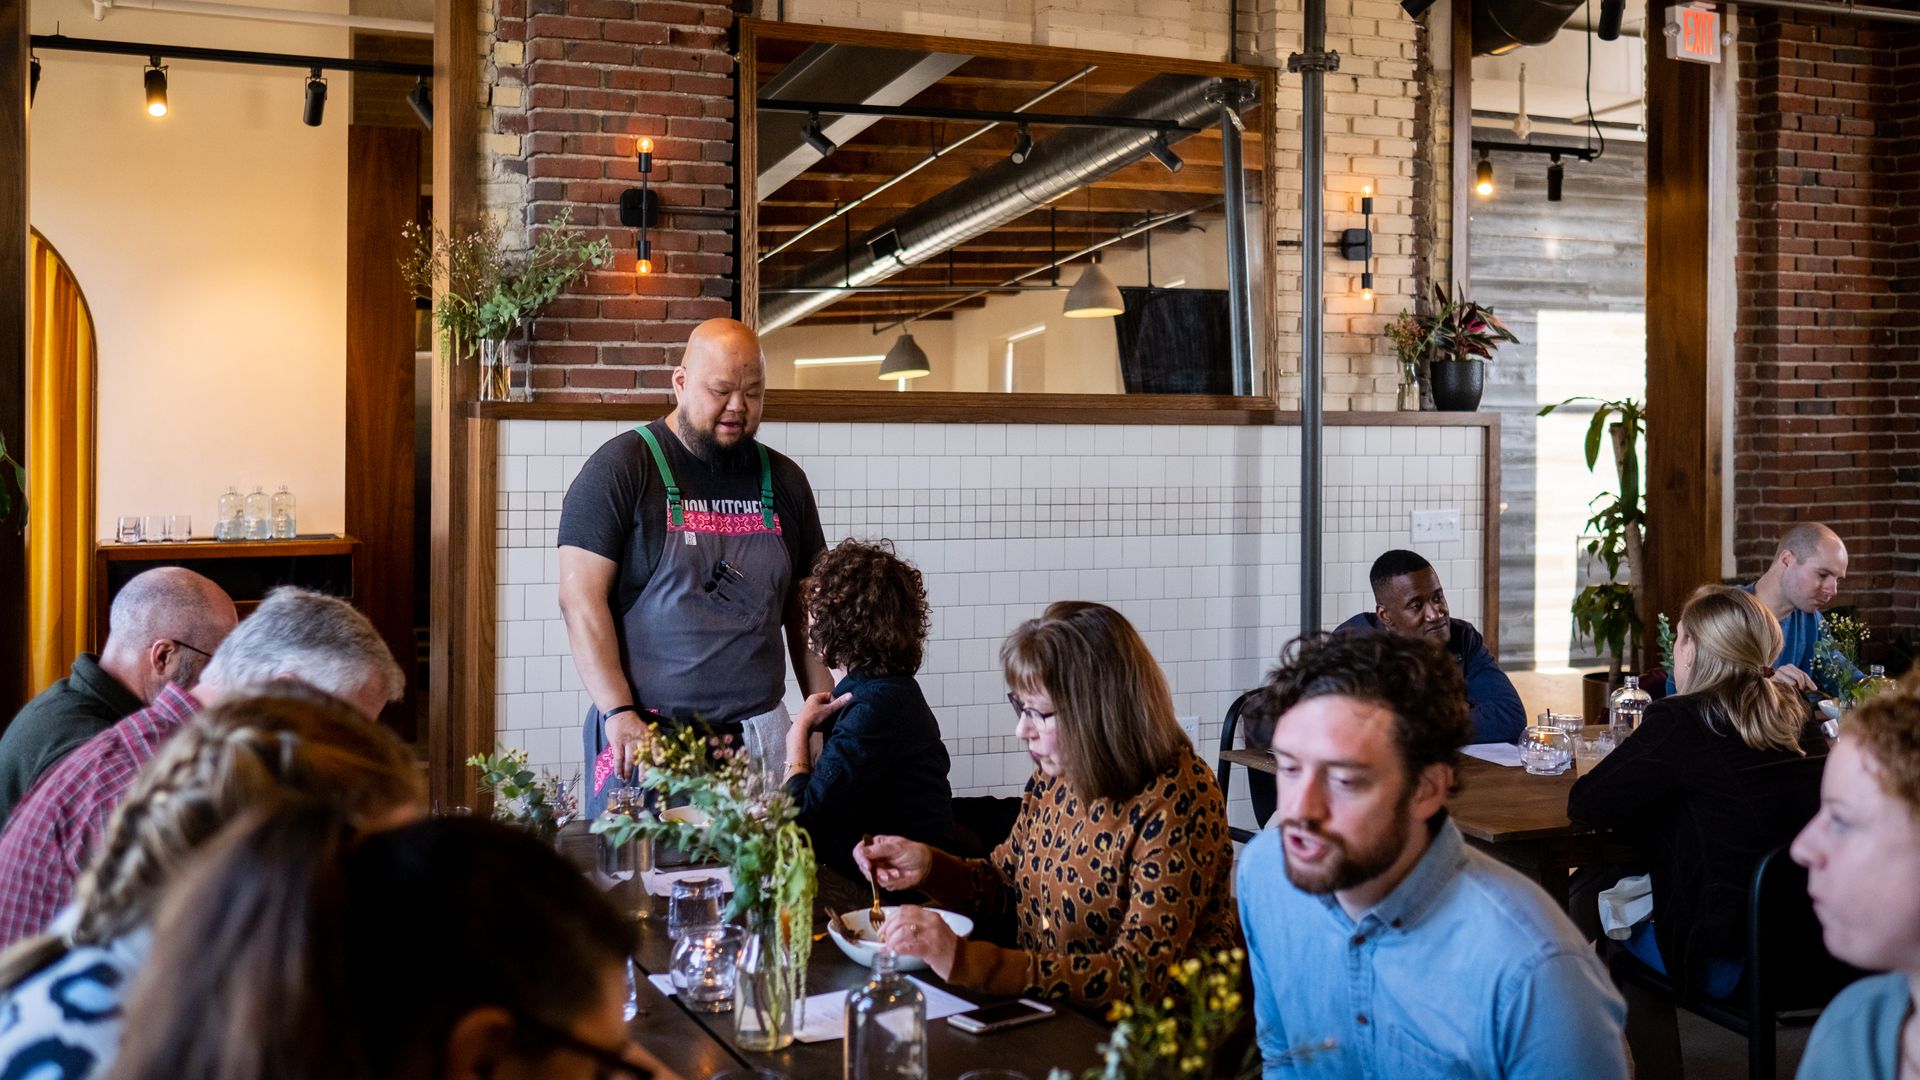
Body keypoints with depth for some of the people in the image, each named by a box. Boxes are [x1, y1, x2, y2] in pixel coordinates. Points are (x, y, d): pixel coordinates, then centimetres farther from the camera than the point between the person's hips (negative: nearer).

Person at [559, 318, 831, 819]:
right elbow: (581, 598, -9)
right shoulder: (622, 467, -3)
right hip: (646, 736, -4)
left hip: (759, 736, 4)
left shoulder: (784, 482, 12)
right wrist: (619, 712, -17)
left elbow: (806, 615, 15)